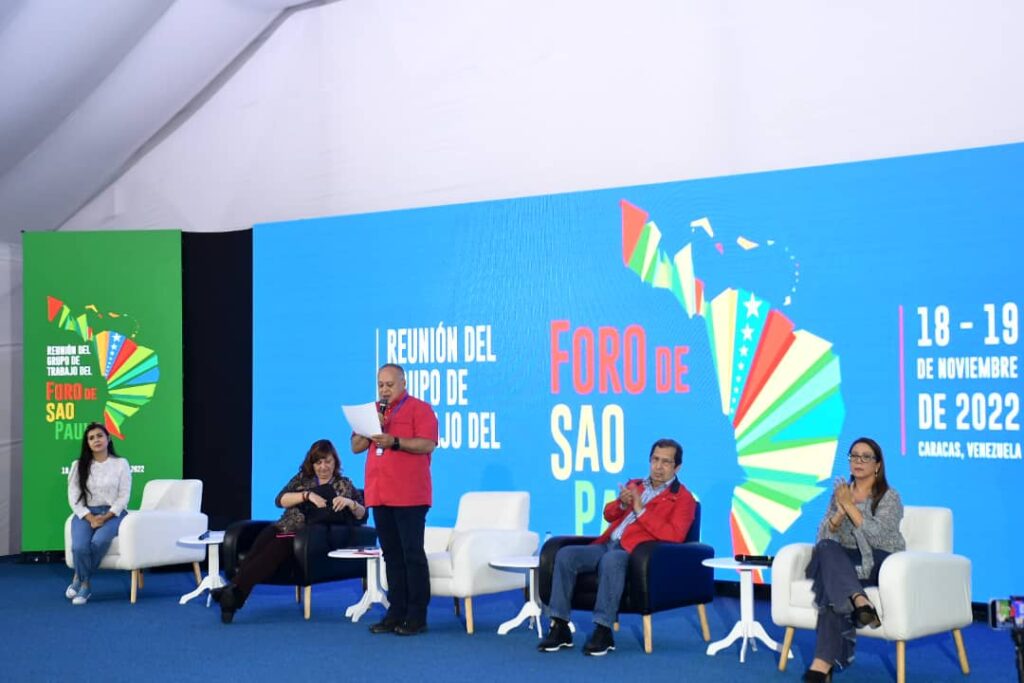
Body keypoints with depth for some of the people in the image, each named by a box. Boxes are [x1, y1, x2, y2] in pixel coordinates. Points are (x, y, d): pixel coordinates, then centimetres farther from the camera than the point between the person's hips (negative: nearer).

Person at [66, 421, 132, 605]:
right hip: (85, 514, 1)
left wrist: (105, 517, -14)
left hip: (112, 513, -1)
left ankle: (79, 578, -9)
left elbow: (124, 496, 0)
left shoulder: (121, 463, 4)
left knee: (99, 541, -33)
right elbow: (73, 497, 1)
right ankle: (85, 586, -4)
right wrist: (90, 518, -13)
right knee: (79, 547, -29)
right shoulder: (79, 465, 8)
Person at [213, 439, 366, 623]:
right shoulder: (302, 478, 24)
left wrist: (350, 503, -11)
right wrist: (308, 495, -7)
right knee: (267, 535, -35)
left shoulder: (345, 485, 18)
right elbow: (280, 500, 7)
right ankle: (233, 587, -50)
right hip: (287, 528, 3)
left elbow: (362, 516, 10)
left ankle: (236, 591, -51)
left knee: (280, 544, -36)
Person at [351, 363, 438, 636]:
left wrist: (395, 442, -22)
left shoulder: (420, 409, -1)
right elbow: (356, 446, 14)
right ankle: (396, 613, 14)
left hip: (409, 496, -6)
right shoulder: (373, 410, 18)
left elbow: (428, 444, -13)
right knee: (391, 555, 9)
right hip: (379, 494, 6)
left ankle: (417, 616, -3)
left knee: (412, 553, -5)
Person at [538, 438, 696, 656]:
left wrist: (641, 511, -13)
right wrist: (622, 504, 2)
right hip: (607, 545, 7)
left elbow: (674, 535, -10)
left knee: (611, 559, -39)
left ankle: (603, 631, -35)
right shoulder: (634, 485, 26)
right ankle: (560, 628, -18)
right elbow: (609, 514, 25)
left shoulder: (682, 498, 5)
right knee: (565, 554, -18)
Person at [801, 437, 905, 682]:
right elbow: (823, 536, 4)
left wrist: (850, 506, -15)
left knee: (835, 586, -34)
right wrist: (840, 512, -13)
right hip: (845, 564, 4)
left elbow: (877, 535, -18)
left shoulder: (890, 497, -1)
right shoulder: (840, 492, 13)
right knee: (826, 548, -34)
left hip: (881, 565, -4)